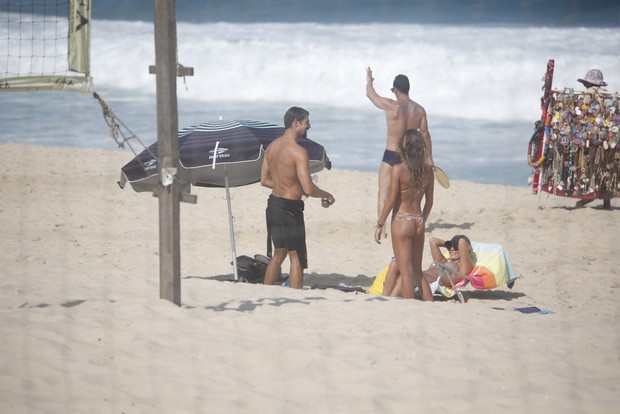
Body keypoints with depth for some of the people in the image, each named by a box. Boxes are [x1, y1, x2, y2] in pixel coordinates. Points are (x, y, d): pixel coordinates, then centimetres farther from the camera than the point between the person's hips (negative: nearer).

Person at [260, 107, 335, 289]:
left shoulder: (272, 147, 6)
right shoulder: (298, 151, -19)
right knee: (297, 258, -1)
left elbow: (264, 180, 14)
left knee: (279, 253, 21)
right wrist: (326, 195, -5)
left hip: (273, 204, 8)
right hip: (290, 208, -8)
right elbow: (308, 188, -23)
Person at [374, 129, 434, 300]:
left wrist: (380, 224, -5)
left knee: (406, 271, -2)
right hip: (418, 222, 5)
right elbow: (429, 201, 10)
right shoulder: (427, 170, 3)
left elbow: (391, 200, -13)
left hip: (402, 222, -5)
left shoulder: (398, 169, -13)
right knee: (417, 271, 17)